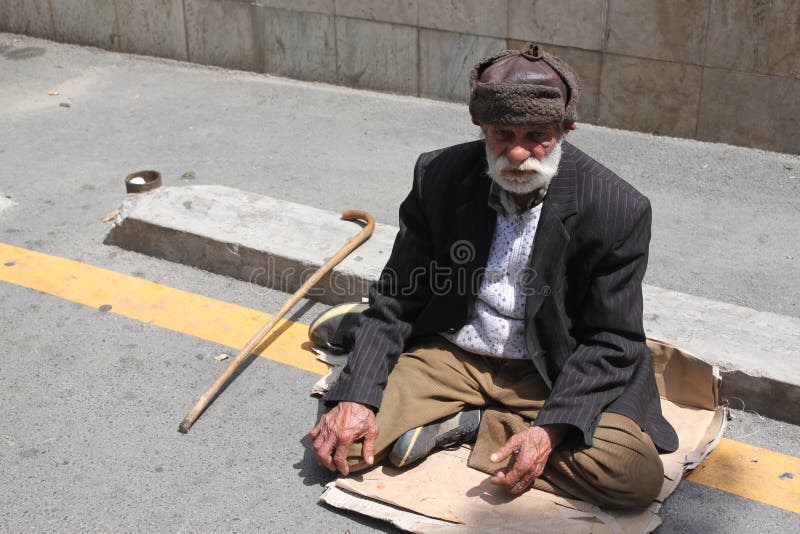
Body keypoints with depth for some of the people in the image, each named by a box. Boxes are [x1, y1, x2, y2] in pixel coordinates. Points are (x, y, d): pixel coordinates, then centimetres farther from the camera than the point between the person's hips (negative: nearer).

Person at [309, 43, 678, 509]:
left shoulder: (618, 208, -15)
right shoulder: (439, 177, -9)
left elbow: (611, 341, -10)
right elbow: (395, 302, -3)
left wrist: (552, 428, -25)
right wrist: (356, 397, -16)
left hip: (552, 373, 0)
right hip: (449, 357, 1)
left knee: (638, 476, -25)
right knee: (338, 445, -17)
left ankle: (471, 427, -8)